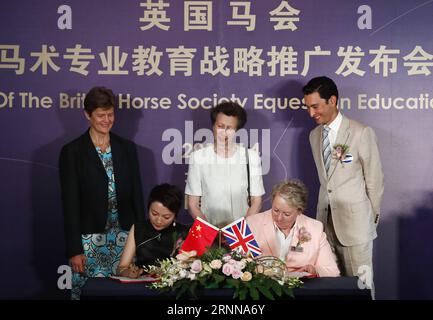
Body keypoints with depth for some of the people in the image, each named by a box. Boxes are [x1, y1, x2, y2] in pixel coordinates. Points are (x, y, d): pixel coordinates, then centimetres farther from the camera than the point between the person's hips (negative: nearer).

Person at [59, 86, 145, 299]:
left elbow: (136, 193, 11)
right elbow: (70, 203, -5)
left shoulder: (127, 148, 9)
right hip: (89, 239, -3)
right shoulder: (72, 151, -2)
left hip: (124, 236, 3)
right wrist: (74, 249, -8)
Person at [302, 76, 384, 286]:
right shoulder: (314, 135, 10)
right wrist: (326, 208, 12)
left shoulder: (361, 133, -9)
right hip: (325, 219, 5)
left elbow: (374, 179, -4)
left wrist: (372, 216, 3)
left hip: (354, 220, -5)